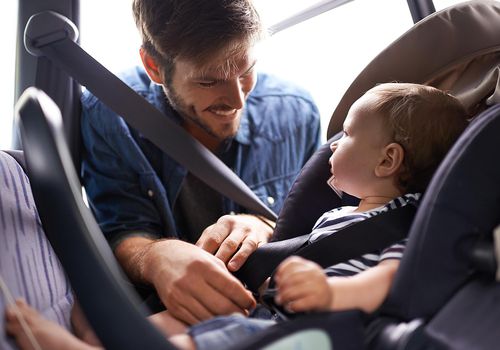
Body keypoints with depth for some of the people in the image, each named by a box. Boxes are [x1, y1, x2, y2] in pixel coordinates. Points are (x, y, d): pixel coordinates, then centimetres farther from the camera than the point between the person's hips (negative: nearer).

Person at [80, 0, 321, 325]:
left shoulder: (296, 112, -7)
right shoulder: (107, 115, -13)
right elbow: (122, 234, -16)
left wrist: (266, 227, -23)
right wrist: (156, 257, -41)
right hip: (157, 308, -1)